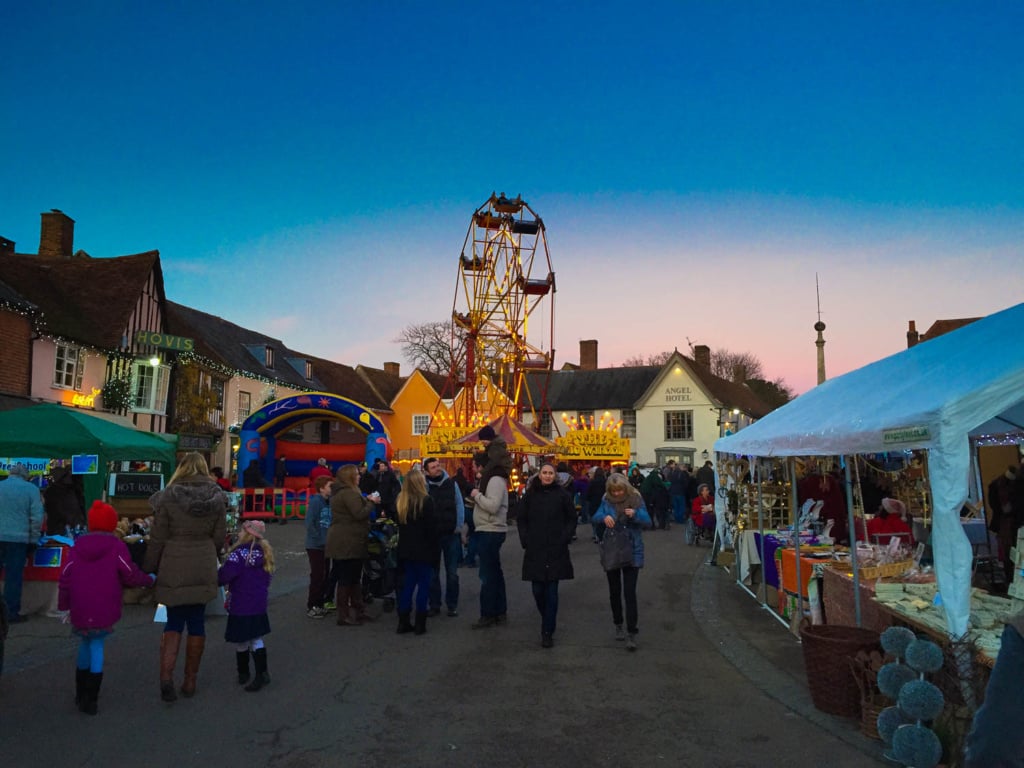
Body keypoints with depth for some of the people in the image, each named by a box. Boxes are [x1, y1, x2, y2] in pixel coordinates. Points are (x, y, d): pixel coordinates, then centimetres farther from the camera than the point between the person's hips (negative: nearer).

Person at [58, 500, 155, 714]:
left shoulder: (76, 547, 8)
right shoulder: (116, 547, -6)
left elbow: (64, 578, 7)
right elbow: (130, 575, -8)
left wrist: (64, 605, 14)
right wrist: (149, 580, 10)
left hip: (79, 610, 4)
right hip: (104, 610, -4)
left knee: (85, 644, 19)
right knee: (97, 646, 2)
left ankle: (81, 695, 29)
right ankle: (90, 700, -1)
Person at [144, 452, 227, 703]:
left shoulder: (168, 496, -8)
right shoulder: (217, 497, 0)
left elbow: (157, 539, -5)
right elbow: (219, 538, 4)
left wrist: (149, 569, 6)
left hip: (173, 570, -2)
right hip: (203, 570, 2)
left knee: (174, 621, 11)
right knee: (196, 623, 12)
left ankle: (166, 675, -7)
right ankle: (190, 681, 20)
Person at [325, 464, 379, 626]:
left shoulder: (340, 492, 15)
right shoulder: (349, 493, -19)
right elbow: (360, 514, -24)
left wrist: (366, 501, 8)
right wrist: (371, 502, -10)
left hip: (343, 542, 11)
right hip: (347, 544, -11)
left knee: (354, 578, 16)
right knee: (346, 580, -2)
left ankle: (358, 611, 24)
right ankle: (344, 616, 5)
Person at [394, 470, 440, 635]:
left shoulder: (400, 501, 6)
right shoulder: (426, 501, -14)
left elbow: (399, 524, 13)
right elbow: (433, 528, -14)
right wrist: (436, 550, -8)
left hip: (406, 550, 6)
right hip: (424, 550, -6)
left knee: (408, 584, 13)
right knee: (423, 584, 2)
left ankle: (403, 622, 14)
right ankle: (420, 624, 3)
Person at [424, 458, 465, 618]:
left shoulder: (451, 483, 0)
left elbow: (459, 505, 1)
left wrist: (459, 527, -5)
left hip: (451, 534, 1)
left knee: (452, 572, 6)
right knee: (433, 572, 8)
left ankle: (452, 605, 15)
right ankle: (434, 605, 18)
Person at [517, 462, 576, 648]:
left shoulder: (562, 494, -1)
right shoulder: (530, 494, 4)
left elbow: (571, 519, 5)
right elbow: (521, 520, 10)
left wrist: (564, 539, -4)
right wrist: (525, 541, 1)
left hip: (556, 550, -2)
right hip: (534, 551, 2)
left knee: (551, 591, -1)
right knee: (537, 590, 6)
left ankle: (548, 632, 5)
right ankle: (548, 621, 32)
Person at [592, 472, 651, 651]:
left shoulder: (636, 500, -6)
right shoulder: (607, 501, 0)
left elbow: (648, 522, -8)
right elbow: (595, 518, -6)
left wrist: (635, 514, -28)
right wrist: (604, 517, -29)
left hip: (632, 552, -3)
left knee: (629, 593, -8)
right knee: (614, 591, 14)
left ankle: (632, 633, -4)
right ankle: (618, 625, 32)